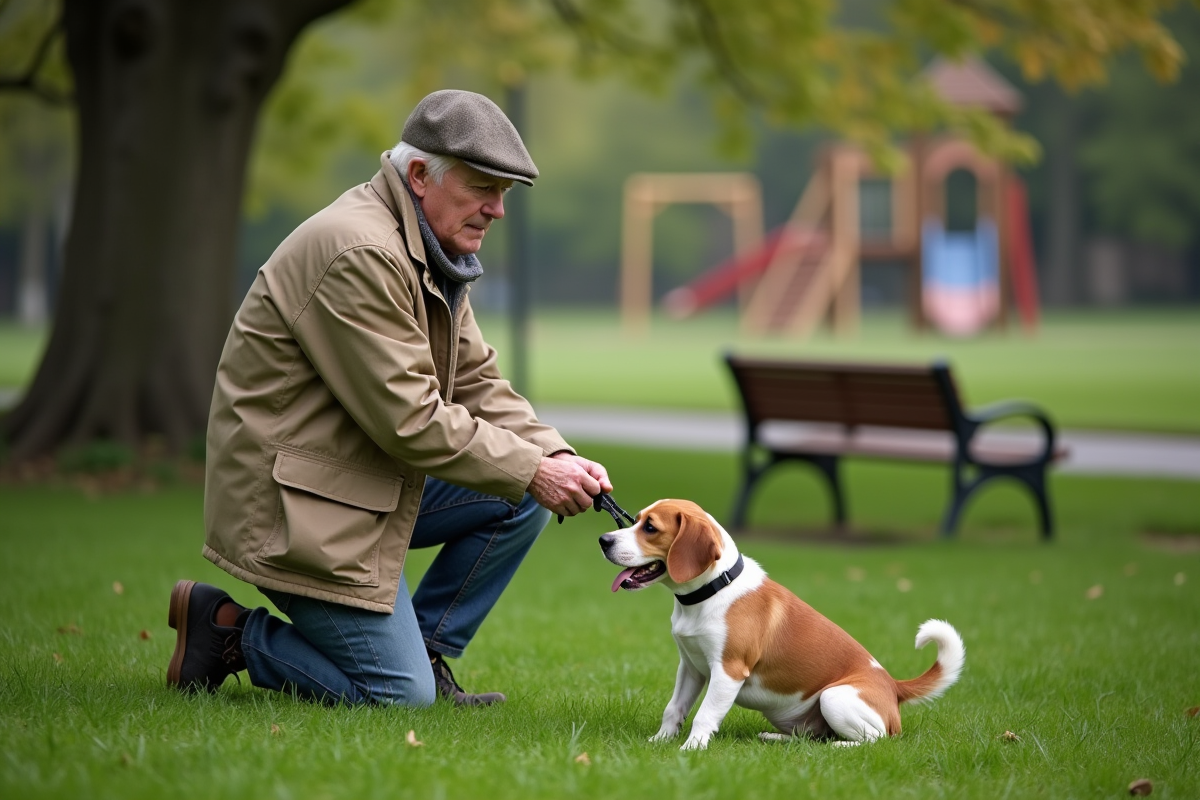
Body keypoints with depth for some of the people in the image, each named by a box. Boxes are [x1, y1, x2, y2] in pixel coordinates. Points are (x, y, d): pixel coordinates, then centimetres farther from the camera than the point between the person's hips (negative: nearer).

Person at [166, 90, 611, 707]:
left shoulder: (432, 255, 10)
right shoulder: (359, 254, -24)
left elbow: (477, 384, 9)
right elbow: (409, 420, -25)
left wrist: (555, 457, -8)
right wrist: (532, 472, -20)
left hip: (370, 483, 10)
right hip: (293, 500, -10)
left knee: (520, 500, 2)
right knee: (402, 698, -9)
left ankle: (421, 652, 10)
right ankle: (229, 632, 6)